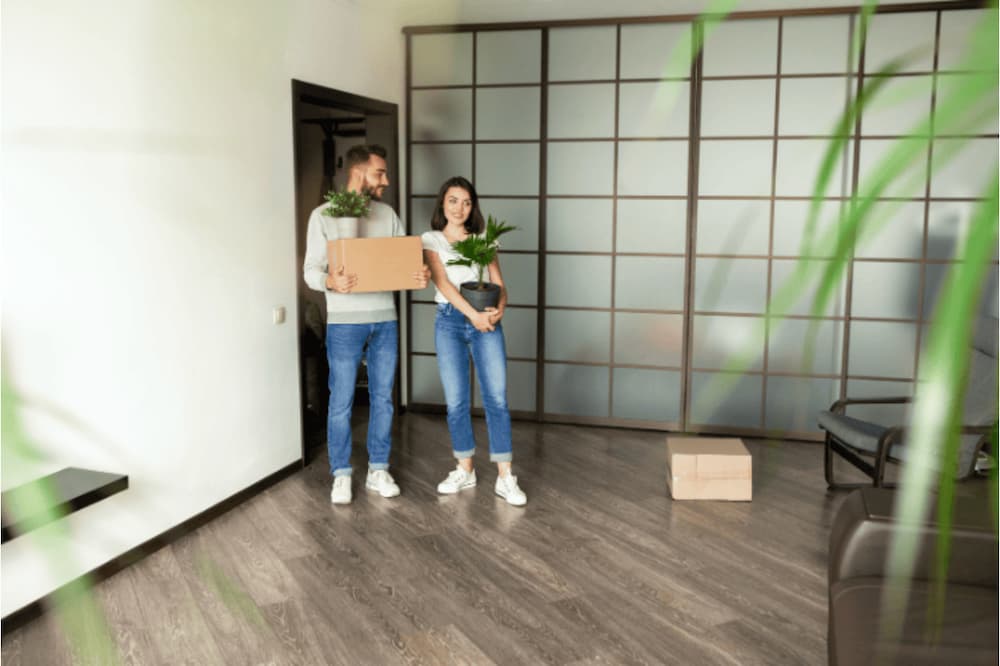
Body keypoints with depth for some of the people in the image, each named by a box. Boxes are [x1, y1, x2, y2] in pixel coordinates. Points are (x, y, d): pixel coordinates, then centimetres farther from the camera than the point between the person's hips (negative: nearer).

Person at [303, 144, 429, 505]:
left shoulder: (387, 215, 7)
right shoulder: (323, 216, -6)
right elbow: (311, 270, -9)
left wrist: (421, 275, -17)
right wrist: (330, 281, -32)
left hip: (385, 320, 4)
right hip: (344, 323, -4)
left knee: (382, 398, 10)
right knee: (341, 402, 3)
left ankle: (378, 470, 23)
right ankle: (341, 474, 18)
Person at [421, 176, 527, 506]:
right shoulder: (430, 240, 5)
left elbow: (498, 283, 4)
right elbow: (442, 282, -8)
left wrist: (499, 308, -19)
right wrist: (473, 314, -21)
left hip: (486, 321, 1)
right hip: (450, 321, 0)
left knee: (497, 398, -5)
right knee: (456, 401, 4)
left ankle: (505, 478, 0)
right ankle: (465, 470, 20)